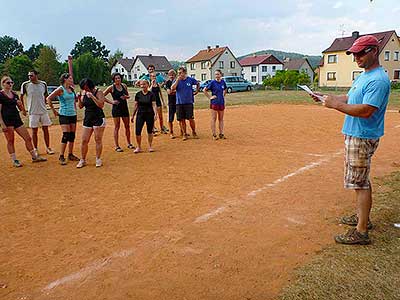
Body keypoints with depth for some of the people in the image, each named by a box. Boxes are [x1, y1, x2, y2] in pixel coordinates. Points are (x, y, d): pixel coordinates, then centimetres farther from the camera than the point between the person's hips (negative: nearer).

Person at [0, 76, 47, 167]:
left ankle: (34, 157, 15)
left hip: (17, 118, 6)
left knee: (28, 138, 5)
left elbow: (22, 109, 18)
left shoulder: (14, 94, 13)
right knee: (10, 141, 1)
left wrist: (20, 104, -4)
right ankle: (14, 160, 12)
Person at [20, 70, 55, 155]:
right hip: (33, 112, -2)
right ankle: (35, 149, 13)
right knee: (34, 131, 3)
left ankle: (48, 148, 15)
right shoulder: (25, 84, -5)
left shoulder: (43, 84, 2)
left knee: (46, 129, 6)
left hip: (43, 111, 2)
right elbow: (21, 97, 5)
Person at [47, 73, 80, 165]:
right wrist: (54, 111, -9)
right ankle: (61, 157, -6)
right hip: (64, 115, -7)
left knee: (72, 135, 8)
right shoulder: (60, 89, -9)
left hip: (73, 114, 7)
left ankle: (70, 155, 18)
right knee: (66, 135, -13)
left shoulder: (71, 89, 10)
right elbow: (48, 99, -11)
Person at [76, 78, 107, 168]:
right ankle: (82, 160, 14)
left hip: (98, 118, -5)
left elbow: (101, 105, -20)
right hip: (87, 118, 5)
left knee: (98, 140, 1)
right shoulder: (84, 93, 8)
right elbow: (80, 106, 12)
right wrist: (79, 98, -4)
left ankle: (98, 159, 12)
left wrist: (92, 96, -24)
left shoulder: (98, 92, -8)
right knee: (84, 140, 4)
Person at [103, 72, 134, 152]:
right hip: (116, 108, -4)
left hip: (125, 107, 4)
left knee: (127, 126, 9)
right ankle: (117, 146, 4)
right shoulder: (111, 87, -7)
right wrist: (111, 102, -11)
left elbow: (128, 95, 16)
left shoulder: (124, 86, 6)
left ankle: (129, 143, 23)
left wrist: (126, 96, -7)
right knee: (117, 127, -1)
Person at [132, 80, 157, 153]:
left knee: (150, 131, 6)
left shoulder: (151, 94, -3)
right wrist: (133, 115, 10)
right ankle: (139, 147, 11)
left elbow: (154, 105, -7)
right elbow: (136, 105, 9)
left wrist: (155, 114, -19)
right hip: (140, 114, 2)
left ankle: (150, 146, 21)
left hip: (149, 114, -2)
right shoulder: (138, 94, 4)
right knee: (138, 131, -4)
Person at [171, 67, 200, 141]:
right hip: (179, 103, 1)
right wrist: (177, 79, -14)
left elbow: (198, 84, 20)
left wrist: (196, 91, 12)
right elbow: (172, 89, -13)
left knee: (191, 119, -3)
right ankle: (184, 134, 17)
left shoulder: (191, 79, 2)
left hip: (189, 102, -1)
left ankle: (194, 132, 16)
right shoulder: (177, 80, 3)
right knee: (182, 119, 5)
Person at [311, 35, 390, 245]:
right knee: (361, 180, 19)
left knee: (359, 182, -7)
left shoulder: (378, 80, -19)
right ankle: (362, 217, 34)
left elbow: (366, 110, -28)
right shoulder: (363, 76, 14)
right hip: (353, 135, 10)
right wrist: (327, 98, 8)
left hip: (363, 138, -10)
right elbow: (349, 98, 20)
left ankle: (361, 232, 0)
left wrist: (336, 105, -24)